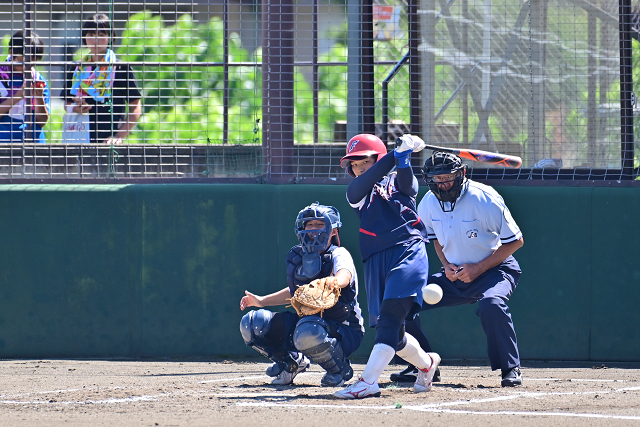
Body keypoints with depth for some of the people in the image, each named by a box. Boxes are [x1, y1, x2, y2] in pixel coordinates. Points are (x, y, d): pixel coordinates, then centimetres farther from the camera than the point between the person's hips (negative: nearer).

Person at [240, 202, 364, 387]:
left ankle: (339, 368, -11)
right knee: (251, 323, -5)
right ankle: (291, 362, 16)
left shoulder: (339, 255, -13)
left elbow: (344, 275, -39)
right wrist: (262, 301, 25)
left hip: (343, 329, -7)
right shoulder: (299, 257, 8)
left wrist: (336, 281, -63)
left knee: (307, 332, -42)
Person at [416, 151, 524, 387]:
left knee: (491, 304, -38)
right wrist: (446, 265, -5)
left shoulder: (484, 199, -22)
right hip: (455, 274, 6)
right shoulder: (428, 204, -5)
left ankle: (511, 369, -22)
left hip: (494, 269, -6)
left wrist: (479, 268, -21)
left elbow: (515, 241, -15)